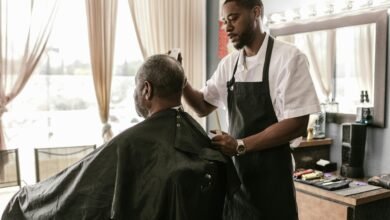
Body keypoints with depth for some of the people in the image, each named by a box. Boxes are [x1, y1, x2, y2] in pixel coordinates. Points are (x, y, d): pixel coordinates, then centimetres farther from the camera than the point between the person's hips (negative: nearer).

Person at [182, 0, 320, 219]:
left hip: (271, 173, -5)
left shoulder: (289, 57, -13)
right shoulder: (229, 63, 5)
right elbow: (203, 107, 12)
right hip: (236, 169, 5)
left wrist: (241, 145, -22)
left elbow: (297, 125, -17)